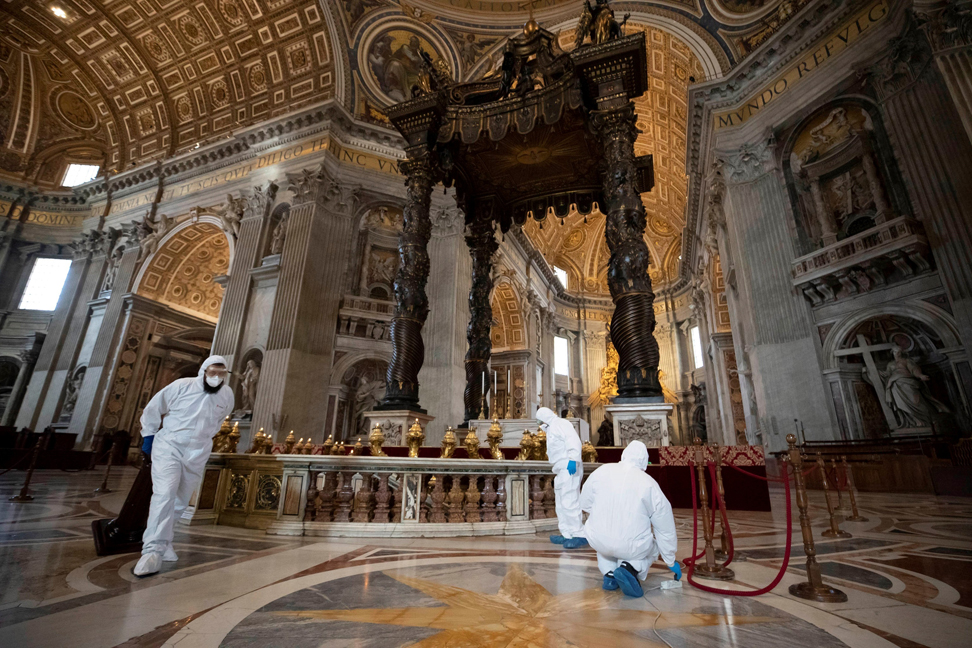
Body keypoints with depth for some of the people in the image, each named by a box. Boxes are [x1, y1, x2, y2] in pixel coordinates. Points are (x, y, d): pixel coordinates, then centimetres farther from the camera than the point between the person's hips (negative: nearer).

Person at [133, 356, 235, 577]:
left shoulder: (227, 396, -3)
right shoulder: (181, 386, -14)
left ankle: (156, 537, 31)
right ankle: (154, 550, -15)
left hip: (197, 455, 4)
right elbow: (154, 408, 1)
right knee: (165, 494, -18)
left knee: (180, 501, 10)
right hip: (168, 447, -4)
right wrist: (149, 435, 4)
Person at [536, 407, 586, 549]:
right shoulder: (551, 429, 23)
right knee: (561, 504, 15)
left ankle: (579, 535, -4)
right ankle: (566, 535, 23)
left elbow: (574, 442, -22)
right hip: (561, 470, 11)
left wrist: (573, 460, -31)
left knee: (569, 502, -11)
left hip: (569, 469, -11)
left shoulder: (561, 424, -9)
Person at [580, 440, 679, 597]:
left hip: (598, 542, 2)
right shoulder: (650, 484, -4)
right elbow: (666, 531, 5)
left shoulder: (601, 471, -2)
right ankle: (630, 567, 0)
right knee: (653, 546, 31)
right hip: (632, 547, -2)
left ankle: (609, 573, 12)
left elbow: (585, 504, 9)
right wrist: (671, 562, 22)